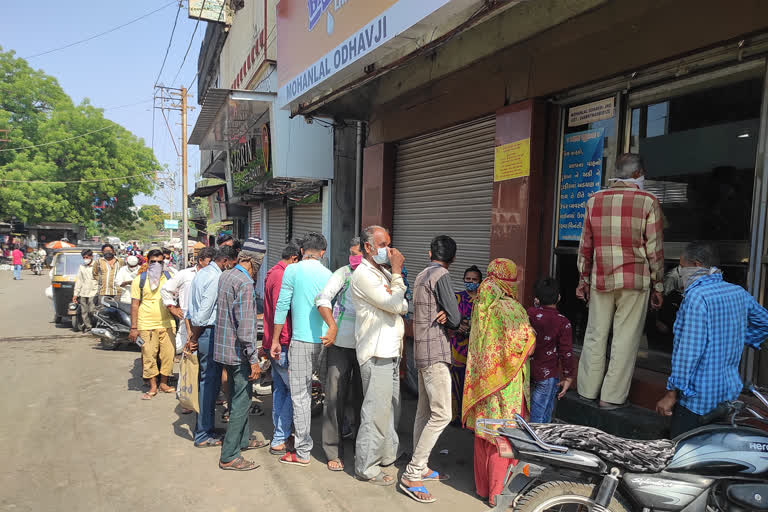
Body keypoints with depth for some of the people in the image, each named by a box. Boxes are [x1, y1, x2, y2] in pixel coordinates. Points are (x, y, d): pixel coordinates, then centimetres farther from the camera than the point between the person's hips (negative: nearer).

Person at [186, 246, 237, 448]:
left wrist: (192, 336, 15)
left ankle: (205, 426, 29)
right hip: (209, 333, -10)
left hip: (200, 332, 10)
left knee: (205, 381, 17)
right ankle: (203, 435, 7)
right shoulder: (216, 278, -16)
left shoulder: (201, 273, 14)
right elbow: (205, 312, -18)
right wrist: (194, 338, -8)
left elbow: (190, 309, 16)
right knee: (209, 382, -2)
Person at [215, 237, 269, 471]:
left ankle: (244, 439, 37)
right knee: (241, 401, 0)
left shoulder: (225, 276, 7)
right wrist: (253, 359, -18)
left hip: (224, 347, 9)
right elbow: (245, 326, -24)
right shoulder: (245, 283, -21)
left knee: (239, 396, 22)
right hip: (238, 352, -9)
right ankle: (229, 457, 6)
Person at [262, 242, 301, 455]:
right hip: (282, 344, -11)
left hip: (274, 344, 11)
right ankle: (280, 440, 1)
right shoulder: (282, 276, -16)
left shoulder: (273, 273, 16)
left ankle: (280, 435, 24)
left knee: (280, 389, 16)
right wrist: (283, 341, -21)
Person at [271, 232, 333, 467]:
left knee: (299, 394, 1)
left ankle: (302, 452, 6)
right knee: (307, 390, 21)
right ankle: (302, 437, 33)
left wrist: (275, 340, 1)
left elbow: (282, 306, -6)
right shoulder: (329, 275, 7)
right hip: (324, 340, 5)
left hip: (301, 340, -5)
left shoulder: (293, 270, -5)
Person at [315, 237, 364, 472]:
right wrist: (333, 326, -23)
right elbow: (323, 299, -14)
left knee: (363, 397, 12)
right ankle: (334, 452, 16)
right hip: (341, 345, -2)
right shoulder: (343, 274, -3)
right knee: (335, 397, 2)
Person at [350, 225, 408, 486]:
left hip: (391, 351, 10)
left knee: (389, 406, 20)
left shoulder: (384, 273, 16)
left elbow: (403, 306, 9)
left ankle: (387, 453, 35)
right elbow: (393, 305, -18)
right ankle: (367, 467, 8)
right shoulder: (363, 275, -13)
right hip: (375, 354, -9)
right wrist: (397, 273, -10)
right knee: (376, 411, -4)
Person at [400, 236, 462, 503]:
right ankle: (412, 475, -7)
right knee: (441, 415, -8)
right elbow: (456, 319, -15)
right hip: (435, 353, -9)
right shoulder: (441, 276, -13)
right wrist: (447, 319, 5)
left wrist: (443, 316, -6)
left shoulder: (421, 276, 15)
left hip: (422, 351, 9)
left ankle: (420, 468, 21)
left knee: (424, 411, 14)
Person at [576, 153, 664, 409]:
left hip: (600, 280, 3)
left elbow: (585, 244, 10)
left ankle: (588, 390, 19)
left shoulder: (594, 200, 6)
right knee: (625, 339, 4)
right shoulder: (648, 201, -4)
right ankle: (612, 397, 9)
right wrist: (657, 285, 6)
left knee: (595, 336, 11)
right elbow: (655, 249, -2)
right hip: (634, 281, -3)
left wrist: (584, 278, 18)